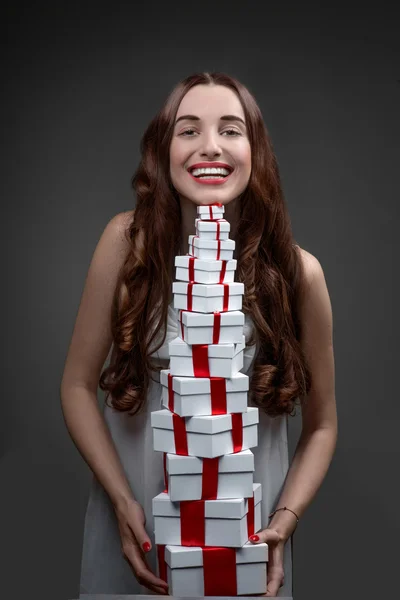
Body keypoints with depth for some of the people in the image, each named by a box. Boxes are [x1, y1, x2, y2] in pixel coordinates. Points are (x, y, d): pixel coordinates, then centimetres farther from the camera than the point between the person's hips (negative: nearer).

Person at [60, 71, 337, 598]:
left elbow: (321, 425, 0)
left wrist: (283, 523, -12)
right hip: (134, 524, 0)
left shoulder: (298, 272, -10)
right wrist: (123, 503, -12)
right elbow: (78, 385, -4)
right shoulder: (128, 240, -11)